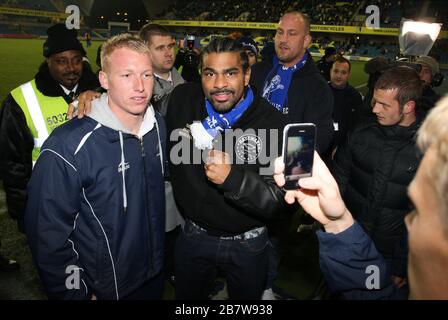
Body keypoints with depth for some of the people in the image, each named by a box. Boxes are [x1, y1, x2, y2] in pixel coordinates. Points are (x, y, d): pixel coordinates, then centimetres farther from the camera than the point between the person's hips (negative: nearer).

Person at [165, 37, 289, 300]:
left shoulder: (270, 121, -22)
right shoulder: (182, 101, -13)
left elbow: (280, 198, -25)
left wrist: (233, 178, -40)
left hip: (247, 244, -2)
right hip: (194, 235, 3)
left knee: (246, 300, 25)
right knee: (187, 297, 27)